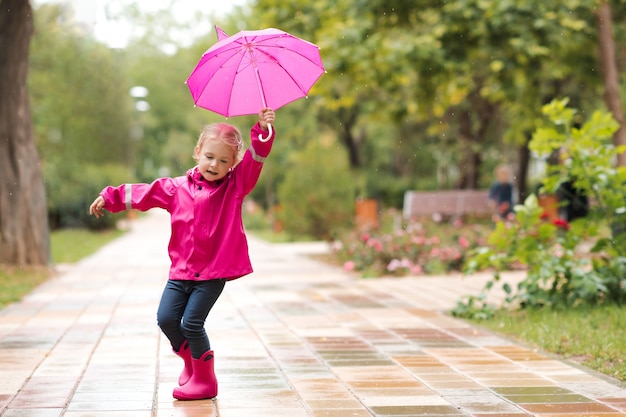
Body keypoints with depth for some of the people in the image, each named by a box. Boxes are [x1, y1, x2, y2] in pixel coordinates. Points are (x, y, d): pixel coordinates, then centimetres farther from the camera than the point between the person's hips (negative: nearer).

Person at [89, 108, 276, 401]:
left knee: (191, 323, -10)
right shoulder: (176, 188, 7)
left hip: (214, 271, -4)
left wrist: (263, 130, -28)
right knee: (166, 318, -2)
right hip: (181, 269, 4)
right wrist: (109, 198, 8)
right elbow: (143, 194, 12)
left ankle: (205, 379, 8)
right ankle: (190, 362, 25)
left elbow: (256, 157, -12)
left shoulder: (236, 186, -1)